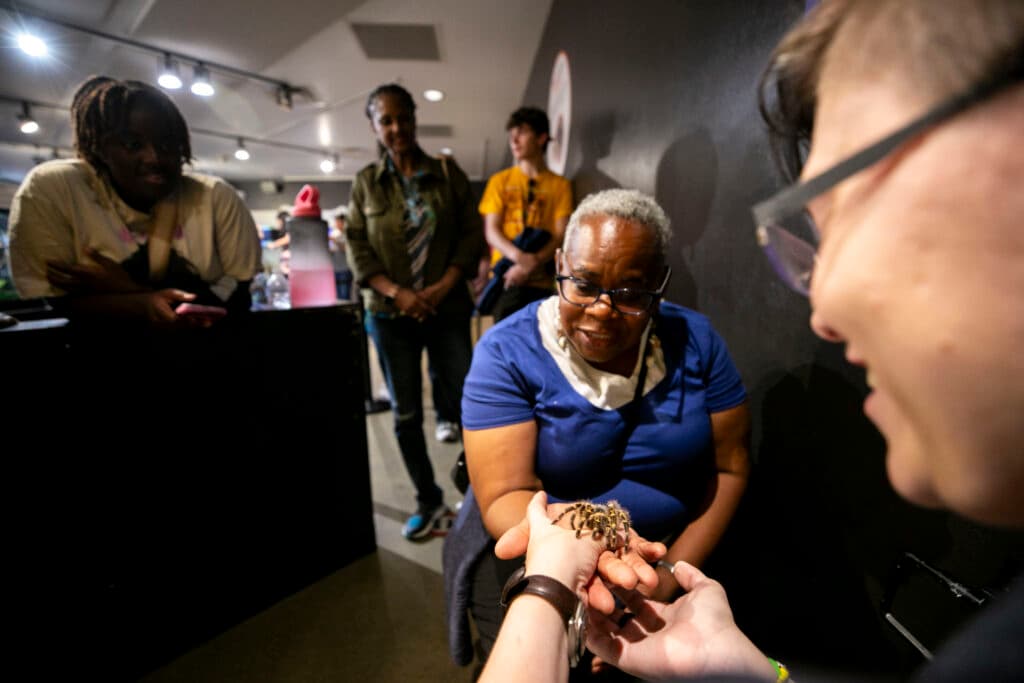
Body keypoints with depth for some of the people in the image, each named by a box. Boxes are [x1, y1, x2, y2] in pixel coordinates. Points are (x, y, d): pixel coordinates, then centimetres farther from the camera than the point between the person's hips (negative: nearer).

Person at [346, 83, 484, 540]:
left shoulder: (448, 172, 6)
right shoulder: (365, 183, 8)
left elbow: (472, 233, 1)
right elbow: (356, 251, 4)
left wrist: (444, 286, -11)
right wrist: (398, 293, -11)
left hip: (448, 309, -1)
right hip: (390, 314, 2)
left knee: (465, 403, -2)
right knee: (406, 413, 7)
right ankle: (428, 501, 25)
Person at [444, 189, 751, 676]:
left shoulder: (694, 340, -6)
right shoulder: (508, 353, -16)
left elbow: (729, 467, -4)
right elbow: (505, 497, -18)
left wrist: (671, 575, -12)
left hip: (674, 551, 3)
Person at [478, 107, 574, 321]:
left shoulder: (560, 185, 8)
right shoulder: (500, 180, 12)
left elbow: (561, 236, 0)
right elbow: (491, 231, 3)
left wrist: (532, 264, -15)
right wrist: (520, 257, -15)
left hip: (541, 279, 0)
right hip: (507, 276, 0)